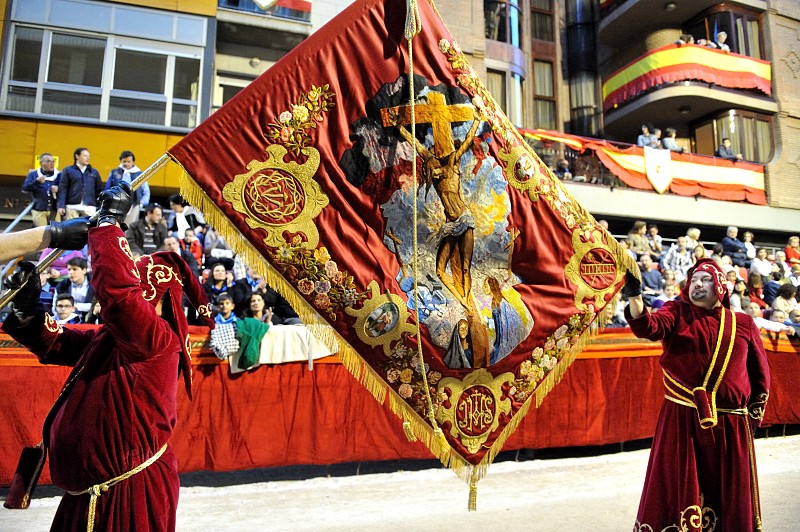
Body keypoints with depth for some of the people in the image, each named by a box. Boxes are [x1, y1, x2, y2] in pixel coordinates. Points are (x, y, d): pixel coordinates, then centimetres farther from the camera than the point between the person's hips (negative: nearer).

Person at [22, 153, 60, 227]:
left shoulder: (59, 175, 12)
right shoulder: (33, 175, 11)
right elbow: (24, 188, -1)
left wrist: (58, 189, -15)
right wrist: (37, 182, -17)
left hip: (54, 210, 1)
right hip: (38, 210, -1)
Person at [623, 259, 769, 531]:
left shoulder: (743, 323, 8)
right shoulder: (676, 312, 1)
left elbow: (760, 370, 15)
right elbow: (650, 328, -20)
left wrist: (755, 411, 13)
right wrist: (634, 297, -38)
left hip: (731, 422, 2)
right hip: (681, 419, -2)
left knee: (730, 494, 14)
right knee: (678, 488, 6)